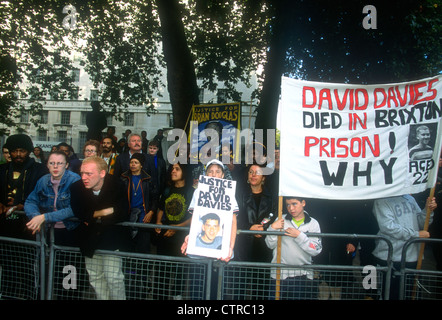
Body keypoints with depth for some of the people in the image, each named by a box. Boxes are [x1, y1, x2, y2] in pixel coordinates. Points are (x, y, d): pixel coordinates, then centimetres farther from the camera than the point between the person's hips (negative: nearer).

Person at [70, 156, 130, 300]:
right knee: (95, 277, 11)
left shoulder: (116, 185, -15)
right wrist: (106, 211, -19)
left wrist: (94, 217, -13)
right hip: (90, 239, 3)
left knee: (113, 277, -5)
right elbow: (79, 213, -17)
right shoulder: (77, 187, -8)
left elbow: (123, 215, -19)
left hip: (112, 239, -3)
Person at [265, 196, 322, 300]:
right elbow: (271, 245, 1)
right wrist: (272, 228, -13)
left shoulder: (313, 223, 3)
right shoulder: (281, 221, 4)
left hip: (304, 275, 0)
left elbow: (316, 250, -7)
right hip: (280, 275, 0)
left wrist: (299, 236, -17)